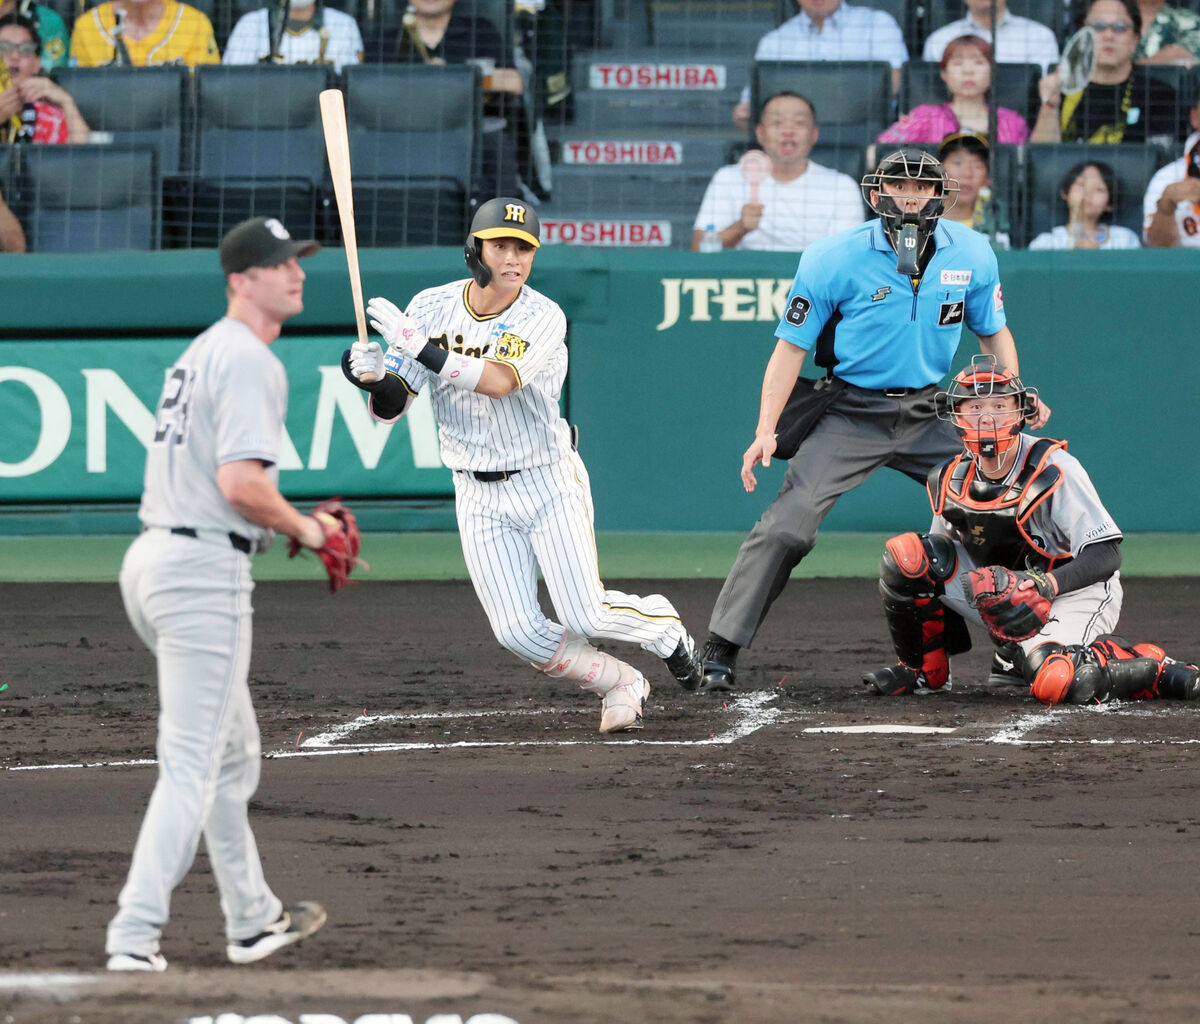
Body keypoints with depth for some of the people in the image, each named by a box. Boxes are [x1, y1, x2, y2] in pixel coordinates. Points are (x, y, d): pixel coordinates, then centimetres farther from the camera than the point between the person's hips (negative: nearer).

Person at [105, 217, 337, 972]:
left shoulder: (202, 354, 19)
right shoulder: (251, 362, -13)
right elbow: (240, 482, -23)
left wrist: (286, 526, 18)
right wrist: (302, 528, -6)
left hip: (152, 560, 10)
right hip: (206, 570, -10)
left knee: (232, 752, 21)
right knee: (192, 764, -9)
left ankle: (253, 921, 29)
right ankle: (135, 935, -14)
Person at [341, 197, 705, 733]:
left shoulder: (543, 318, -16)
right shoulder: (433, 307, -6)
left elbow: (499, 381, -34)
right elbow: (388, 408, -6)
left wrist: (416, 345, -39)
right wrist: (374, 376, -29)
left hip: (546, 482, -3)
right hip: (479, 498, 3)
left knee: (584, 617, -8)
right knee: (519, 633, -5)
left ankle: (662, 625, 26)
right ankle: (621, 685, 20)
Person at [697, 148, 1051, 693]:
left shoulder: (971, 254, -1)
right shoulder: (833, 259, -12)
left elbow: (993, 332, 14)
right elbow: (791, 346, -7)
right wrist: (766, 431, -17)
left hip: (929, 416, 4)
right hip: (853, 416, -4)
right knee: (787, 526, -18)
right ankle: (720, 653, -13)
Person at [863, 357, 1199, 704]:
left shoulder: (1054, 470, -20)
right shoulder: (949, 481, -2)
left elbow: (1107, 555, -23)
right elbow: (942, 557, 10)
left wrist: (1045, 584, -38)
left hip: (1076, 594, -6)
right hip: (1006, 602, 6)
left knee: (1053, 682, -37)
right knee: (907, 554, -12)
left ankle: (1156, 669, -10)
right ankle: (924, 670, 8)